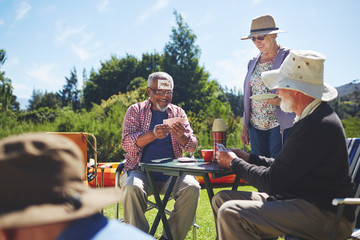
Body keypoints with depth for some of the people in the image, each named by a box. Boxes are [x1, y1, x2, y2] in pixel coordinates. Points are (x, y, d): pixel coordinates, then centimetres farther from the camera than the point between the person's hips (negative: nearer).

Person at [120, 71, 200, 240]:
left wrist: (181, 136, -19)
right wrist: (153, 134, -25)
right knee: (132, 188, -33)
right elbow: (127, 144, -8)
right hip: (141, 170, -2)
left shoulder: (178, 112, 13)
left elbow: (192, 147, 5)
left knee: (192, 188, -26)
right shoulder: (135, 110, 6)